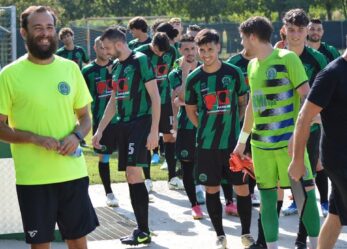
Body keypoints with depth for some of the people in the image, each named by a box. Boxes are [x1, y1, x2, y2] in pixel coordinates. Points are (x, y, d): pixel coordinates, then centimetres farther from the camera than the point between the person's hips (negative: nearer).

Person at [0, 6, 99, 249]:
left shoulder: (70, 68, 6)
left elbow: (85, 117, 13)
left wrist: (77, 136, -9)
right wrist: (36, 138, -18)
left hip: (73, 172, 3)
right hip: (32, 177, -3)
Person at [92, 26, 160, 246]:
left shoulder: (141, 61, -8)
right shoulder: (116, 66, 16)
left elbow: (155, 97, -11)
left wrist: (154, 131, -17)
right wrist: (100, 130, 21)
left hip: (141, 123, -8)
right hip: (124, 125, 8)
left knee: (134, 174, -14)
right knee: (132, 177, 6)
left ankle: (144, 232, -9)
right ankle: (142, 229, 11)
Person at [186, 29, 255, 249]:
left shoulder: (234, 72, -2)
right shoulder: (194, 78, 0)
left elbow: (244, 102, 8)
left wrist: (235, 124, 1)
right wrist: (206, 129, 3)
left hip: (233, 142, -1)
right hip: (206, 144, 1)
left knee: (242, 188, 1)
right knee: (212, 189, 6)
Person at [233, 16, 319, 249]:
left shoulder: (287, 58, -8)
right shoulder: (252, 65, 13)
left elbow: (307, 96, -11)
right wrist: (242, 139, 26)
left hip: (288, 140, -6)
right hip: (260, 143, 6)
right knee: (267, 197, 8)